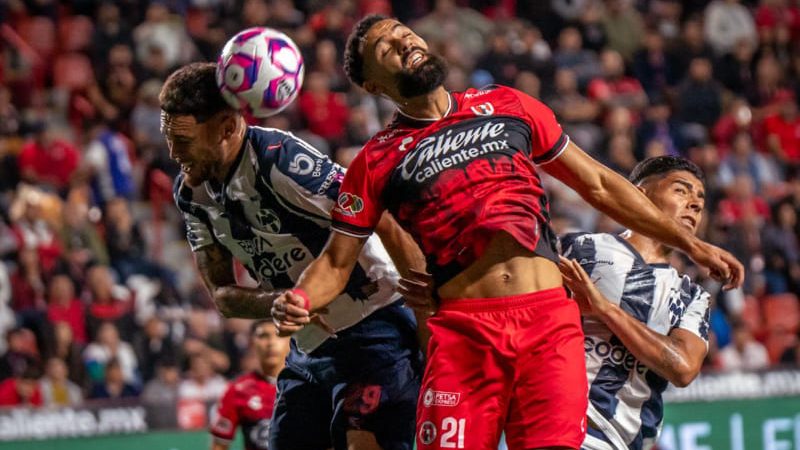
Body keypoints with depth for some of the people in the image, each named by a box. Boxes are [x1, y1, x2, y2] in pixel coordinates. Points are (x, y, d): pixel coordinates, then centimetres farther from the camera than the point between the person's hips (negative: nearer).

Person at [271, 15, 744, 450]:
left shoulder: (507, 107, 16)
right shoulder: (379, 160, 10)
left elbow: (598, 184, 21)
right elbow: (336, 262, 11)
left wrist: (688, 241, 20)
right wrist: (298, 301, -12)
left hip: (550, 321, 1)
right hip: (463, 331, -1)